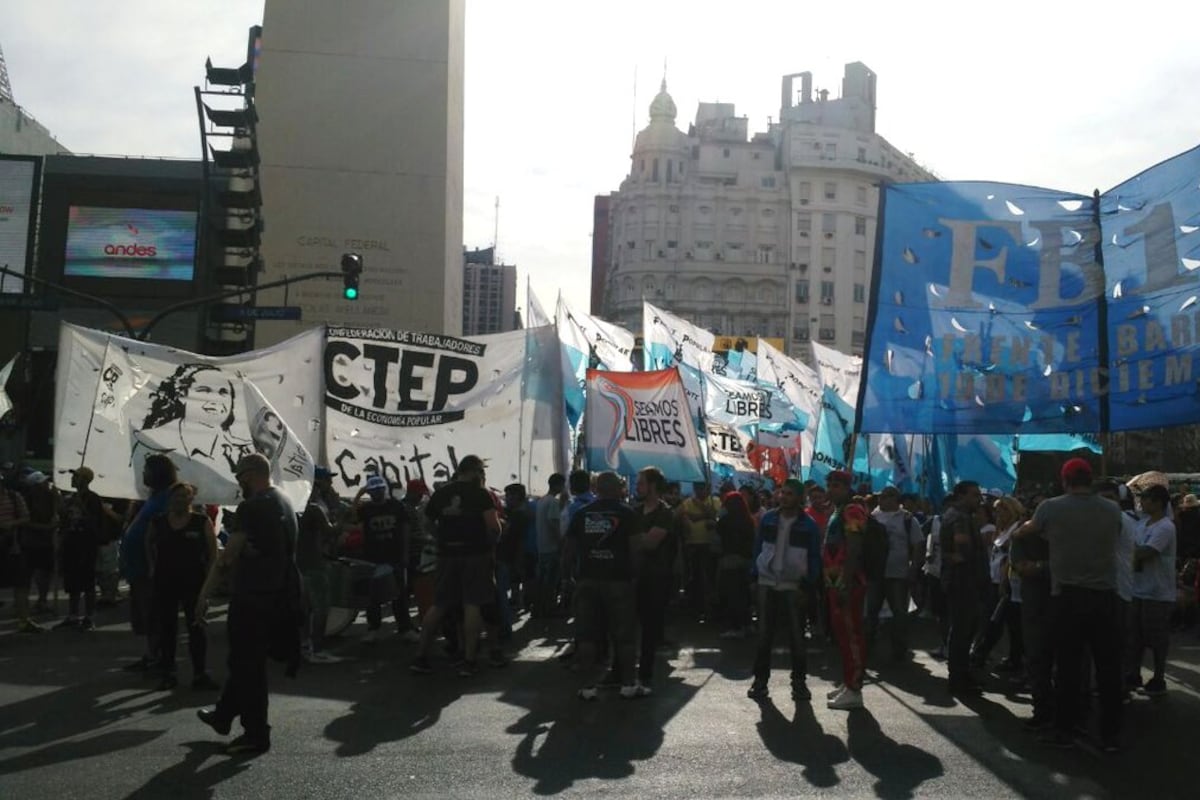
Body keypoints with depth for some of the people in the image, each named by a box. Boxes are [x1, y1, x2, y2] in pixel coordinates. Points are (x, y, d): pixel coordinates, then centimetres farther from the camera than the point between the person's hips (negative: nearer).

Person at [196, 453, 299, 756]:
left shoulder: (252, 507, -16)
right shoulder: (286, 504, 12)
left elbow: (228, 555, -17)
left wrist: (204, 593, -12)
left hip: (253, 596, -9)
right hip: (278, 595, 9)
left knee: (247, 665, 0)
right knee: (247, 659, 21)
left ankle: (256, 734, 7)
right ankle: (223, 715, 35)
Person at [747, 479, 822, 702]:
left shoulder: (808, 525, -4)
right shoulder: (768, 519, 3)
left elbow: (814, 557, -1)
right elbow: (758, 547, 8)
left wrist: (808, 584, -8)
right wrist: (755, 575, 2)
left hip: (794, 587, -2)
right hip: (767, 584, 2)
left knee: (796, 636, 5)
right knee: (764, 635, 7)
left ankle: (799, 681, 16)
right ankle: (760, 679, 15)